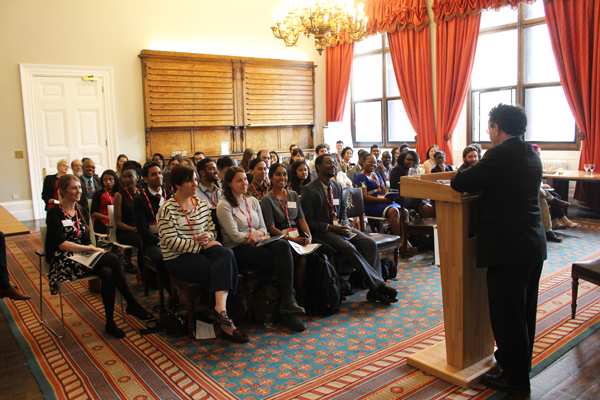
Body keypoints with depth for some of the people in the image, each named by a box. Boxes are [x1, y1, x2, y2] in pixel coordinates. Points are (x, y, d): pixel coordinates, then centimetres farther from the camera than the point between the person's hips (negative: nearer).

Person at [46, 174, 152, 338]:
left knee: (107, 273, -30)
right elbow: (61, 244, -14)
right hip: (64, 261, -6)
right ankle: (131, 304, -21)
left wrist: (91, 247, -8)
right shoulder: (55, 213, -4)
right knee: (112, 259, -30)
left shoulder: (81, 211, 17)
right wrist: (91, 249, -19)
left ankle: (110, 322, -23)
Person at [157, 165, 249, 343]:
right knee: (224, 269, -27)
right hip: (178, 259, -5)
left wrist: (208, 237, -9)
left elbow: (212, 229, 16)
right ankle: (227, 324, -22)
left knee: (227, 254, -30)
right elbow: (171, 242, -13)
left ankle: (220, 308, -39)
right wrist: (199, 244, -16)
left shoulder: (202, 204, 14)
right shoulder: (167, 209, -5)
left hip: (202, 249, 5)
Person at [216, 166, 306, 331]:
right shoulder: (224, 206, -1)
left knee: (283, 245, -30)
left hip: (256, 244, 5)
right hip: (238, 250, -5)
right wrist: (254, 236, -3)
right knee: (283, 260, -28)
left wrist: (258, 233, -7)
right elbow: (235, 236, -8)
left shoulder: (253, 201, 19)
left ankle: (288, 300, -35)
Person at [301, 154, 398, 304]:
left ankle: (374, 290, -19)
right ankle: (379, 284, -24)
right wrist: (330, 228, -18)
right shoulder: (309, 190, -7)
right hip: (322, 231, -6)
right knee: (349, 247, -32)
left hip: (339, 226, 7)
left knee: (370, 243, -16)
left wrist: (345, 225, -4)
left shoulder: (337, 186, 14)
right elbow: (308, 221, -9)